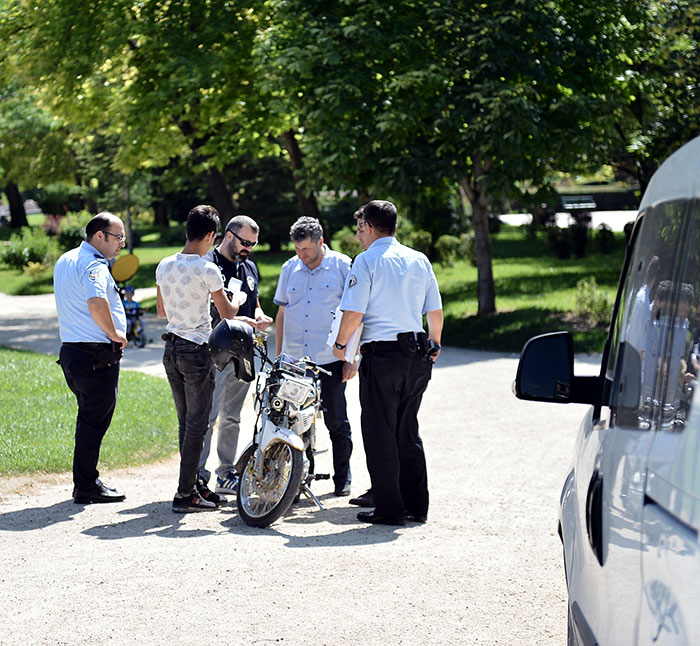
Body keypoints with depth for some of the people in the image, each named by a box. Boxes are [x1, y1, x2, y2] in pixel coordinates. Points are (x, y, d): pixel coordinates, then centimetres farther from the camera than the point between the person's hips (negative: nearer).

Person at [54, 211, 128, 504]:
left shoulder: (64, 260, 16)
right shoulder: (93, 265, -16)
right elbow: (96, 302, -34)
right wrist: (114, 333, -19)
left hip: (70, 349, 10)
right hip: (97, 355, -10)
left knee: (89, 418, 18)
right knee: (94, 421, -2)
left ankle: (85, 481, 24)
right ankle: (86, 487, 3)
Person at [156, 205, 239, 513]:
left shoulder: (164, 266, 4)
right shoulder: (207, 270, -15)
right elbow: (227, 312, -4)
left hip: (171, 348, 7)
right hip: (197, 351, -7)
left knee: (185, 421, 15)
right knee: (197, 423, -1)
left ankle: (192, 486, 22)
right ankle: (185, 494, -1)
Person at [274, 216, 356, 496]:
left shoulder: (342, 266, -1)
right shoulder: (290, 268, 11)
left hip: (330, 360, -3)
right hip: (294, 360, 3)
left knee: (337, 422, 3)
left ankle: (342, 479, 13)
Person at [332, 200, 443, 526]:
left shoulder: (366, 260, -7)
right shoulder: (419, 260, 10)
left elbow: (354, 313, -12)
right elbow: (435, 311, 13)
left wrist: (340, 343, 5)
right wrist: (434, 343, 30)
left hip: (381, 355, -6)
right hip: (417, 355, 6)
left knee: (380, 434, 2)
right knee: (408, 432, 16)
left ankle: (389, 508, 3)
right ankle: (417, 506, 18)